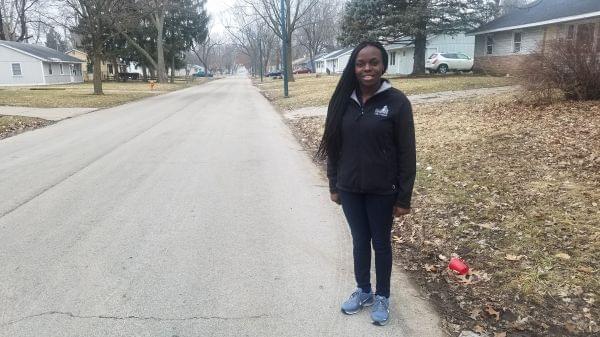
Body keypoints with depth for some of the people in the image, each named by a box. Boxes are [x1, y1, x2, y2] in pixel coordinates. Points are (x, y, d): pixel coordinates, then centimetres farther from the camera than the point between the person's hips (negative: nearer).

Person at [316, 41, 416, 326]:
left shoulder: (396, 102, -12)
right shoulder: (343, 101, -2)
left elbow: (406, 153, -10)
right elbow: (333, 146, 5)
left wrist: (404, 197, -10)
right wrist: (333, 185, 6)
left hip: (382, 191, -3)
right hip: (350, 189, 3)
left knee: (381, 243, 14)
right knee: (360, 241, 18)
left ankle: (382, 297, 34)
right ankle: (363, 291, 39)